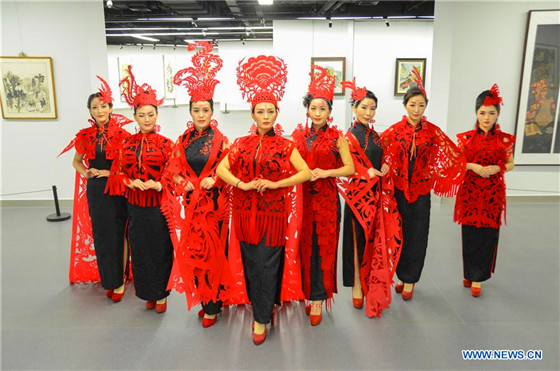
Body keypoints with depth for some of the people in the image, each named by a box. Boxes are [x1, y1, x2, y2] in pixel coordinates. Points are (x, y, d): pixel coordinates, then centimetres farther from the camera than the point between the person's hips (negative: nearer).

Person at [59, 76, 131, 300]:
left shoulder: (121, 134, -5)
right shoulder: (85, 136, 5)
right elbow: (76, 161, 17)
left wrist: (108, 173, -15)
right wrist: (86, 173, -2)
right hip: (95, 190, 4)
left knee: (117, 234, 0)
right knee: (100, 234, 9)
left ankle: (120, 280, 15)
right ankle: (109, 279, 25)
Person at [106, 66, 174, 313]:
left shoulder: (165, 144, -5)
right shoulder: (127, 144, 5)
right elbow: (117, 172, 7)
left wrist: (158, 184, -22)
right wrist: (130, 182, -12)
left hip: (160, 206, -3)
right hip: (136, 206, 3)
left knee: (161, 250, 7)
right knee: (140, 250, 12)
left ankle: (161, 294, 25)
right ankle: (148, 294, 30)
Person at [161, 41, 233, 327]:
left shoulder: (220, 140, -5)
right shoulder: (184, 139, 8)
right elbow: (174, 170, 8)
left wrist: (211, 181, -20)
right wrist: (187, 184, -9)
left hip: (213, 203, -4)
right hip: (190, 203, 4)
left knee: (212, 252, 1)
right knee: (193, 251, 9)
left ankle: (213, 305, 15)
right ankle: (201, 297, 26)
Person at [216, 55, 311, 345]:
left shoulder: (285, 145, 1)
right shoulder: (241, 144, 7)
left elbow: (306, 172, -6)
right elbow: (221, 169, 1)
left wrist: (275, 184, -14)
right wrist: (243, 184, -15)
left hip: (273, 212, -3)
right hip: (245, 212, 3)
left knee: (267, 264, -1)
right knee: (251, 263, 10)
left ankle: (261, 319, 14)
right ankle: (263, 306, 32)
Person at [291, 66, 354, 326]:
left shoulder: (337, 137, 2)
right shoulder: (298, 135, 9)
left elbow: (350, 168, -2)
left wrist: (326, 172, -15)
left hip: (326, 197, -2)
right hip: (301, 197, 3)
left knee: (322, 247, 0)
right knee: (303, 246, 6)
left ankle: (318, 298, 12)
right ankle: (307, 292, 23)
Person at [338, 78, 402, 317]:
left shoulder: (374, 135, 12)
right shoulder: (350, 136, -9)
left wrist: (385, 168, -1)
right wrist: (371, 173, -20)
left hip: (377, 194, 6)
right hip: (359, 194, -6)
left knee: (375, 240, 12)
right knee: (358, 240, 2)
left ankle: (371, 285, 26)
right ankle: (357, 287, 15)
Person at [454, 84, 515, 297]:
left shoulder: (504, 139, 2)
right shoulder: (466, 138, 0)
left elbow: (510, 164, 9)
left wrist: (497, 168, -11)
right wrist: (473, 166, -13)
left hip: (493, 193, 0)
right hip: (470, 192, 0)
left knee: (488, 234, 2)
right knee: (470, 233, 4)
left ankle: (478, 277, 18)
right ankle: (471, 273, 24)